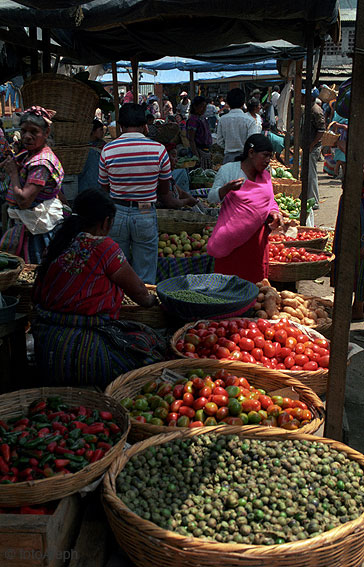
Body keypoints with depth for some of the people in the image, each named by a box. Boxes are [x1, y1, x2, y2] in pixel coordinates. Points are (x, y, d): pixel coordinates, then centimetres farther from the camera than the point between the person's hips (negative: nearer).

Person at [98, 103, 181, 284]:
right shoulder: (159, 149, -8)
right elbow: (164, 193, 1)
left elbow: (104, 189, 3)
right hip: (145, 215, -1)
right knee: (145, 281, 8)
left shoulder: (108, 150, -6)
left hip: (116, 214, 1)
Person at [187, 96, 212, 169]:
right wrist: (196, 155, -23)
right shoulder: (193, 119, -12)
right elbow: (191, 140, -17)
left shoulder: (203, 118, 14)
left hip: (206, 151, 9)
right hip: (200, 151, -9)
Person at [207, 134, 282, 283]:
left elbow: (270, 201, 21)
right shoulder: (228, 170, -3)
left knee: (255, 280, 5)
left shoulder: (265, 176, 12)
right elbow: (211, 198, -3)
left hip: (257, 236, 5)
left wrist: (274, 214, -1)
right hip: (232, 237, -4)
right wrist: (227, 188, -22)